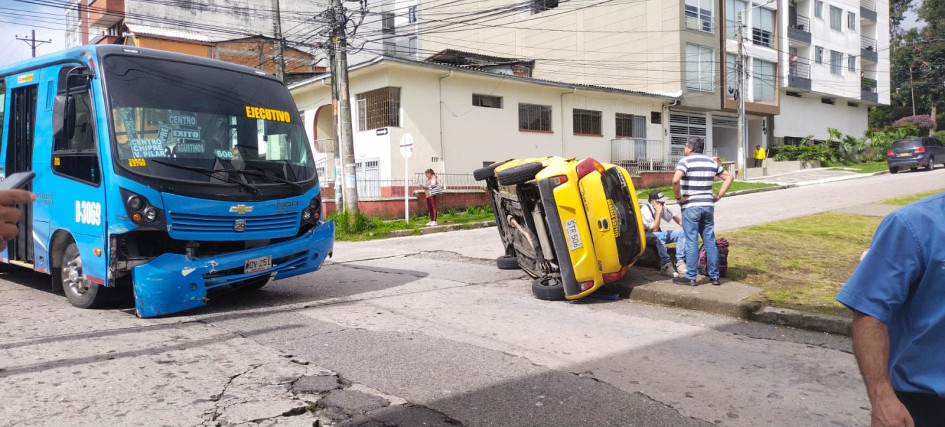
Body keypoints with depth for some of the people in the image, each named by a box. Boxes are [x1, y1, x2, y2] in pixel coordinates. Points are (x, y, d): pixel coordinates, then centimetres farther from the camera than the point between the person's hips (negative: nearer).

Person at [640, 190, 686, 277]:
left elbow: (674, 216, 16)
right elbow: (654, 229, -25)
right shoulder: (645, 210, -22)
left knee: (681, 234, -10)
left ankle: (680, 263, -17)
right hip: (646, 235, -7)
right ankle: (666, 266, -38)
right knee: (660, 236, -39)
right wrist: (658, 212, -28)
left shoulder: (662, 207, -1)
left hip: (659, 234, 8)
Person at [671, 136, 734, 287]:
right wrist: (719, 196, 14)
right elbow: (729, 177, 18)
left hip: (691, 207, -6)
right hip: (708, 206, 6)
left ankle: (691, 277, 2)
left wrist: (678, 197, -12)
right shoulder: (712, 162, 12)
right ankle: (714, 276, 16)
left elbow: (675, 180, -25)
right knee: (710, 241, 11)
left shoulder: (685, 161, -8)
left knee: (691, 242, -2)